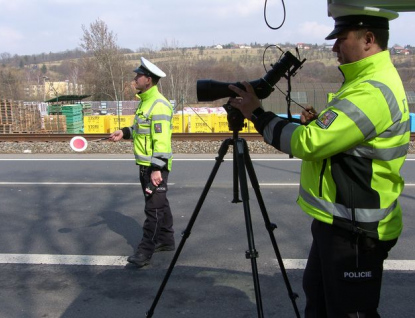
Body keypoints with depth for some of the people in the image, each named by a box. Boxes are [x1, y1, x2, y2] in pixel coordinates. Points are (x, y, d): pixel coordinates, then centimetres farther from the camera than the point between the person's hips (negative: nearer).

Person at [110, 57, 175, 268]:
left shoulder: (158, 105, -19)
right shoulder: (145, 101, 14)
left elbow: (162, 139, -23)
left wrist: (157, 168, -25)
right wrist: (125, 133, 10)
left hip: (156, 166, -10)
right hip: (145, 164, 10)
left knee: (154, 207, -5)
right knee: (159, 204, 17)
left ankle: (145, 251, -1)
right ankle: (165, 241, 29)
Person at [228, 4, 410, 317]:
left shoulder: (373, 91, -23)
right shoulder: (371, 81, 11)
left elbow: (307, 143, -26)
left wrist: (257, 114, -14)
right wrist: (318, 125, 2)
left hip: (355, 229, -10)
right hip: (340, 221, 10)